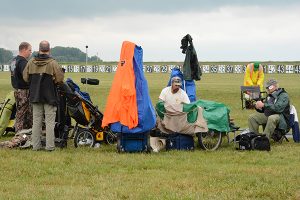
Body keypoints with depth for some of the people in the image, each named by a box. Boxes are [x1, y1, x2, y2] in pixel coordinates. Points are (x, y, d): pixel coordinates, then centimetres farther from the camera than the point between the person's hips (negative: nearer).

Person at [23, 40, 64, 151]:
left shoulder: (31, 62, 0)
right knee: (50, 121, 0)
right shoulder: (52, 63, -12)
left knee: (36, 121, 10)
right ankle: (49, 146, -1)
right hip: (50, 96, -4)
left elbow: (25, 77, 6)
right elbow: (60, 79, -13)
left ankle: (36, 145, 11)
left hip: (35, 96, 4)